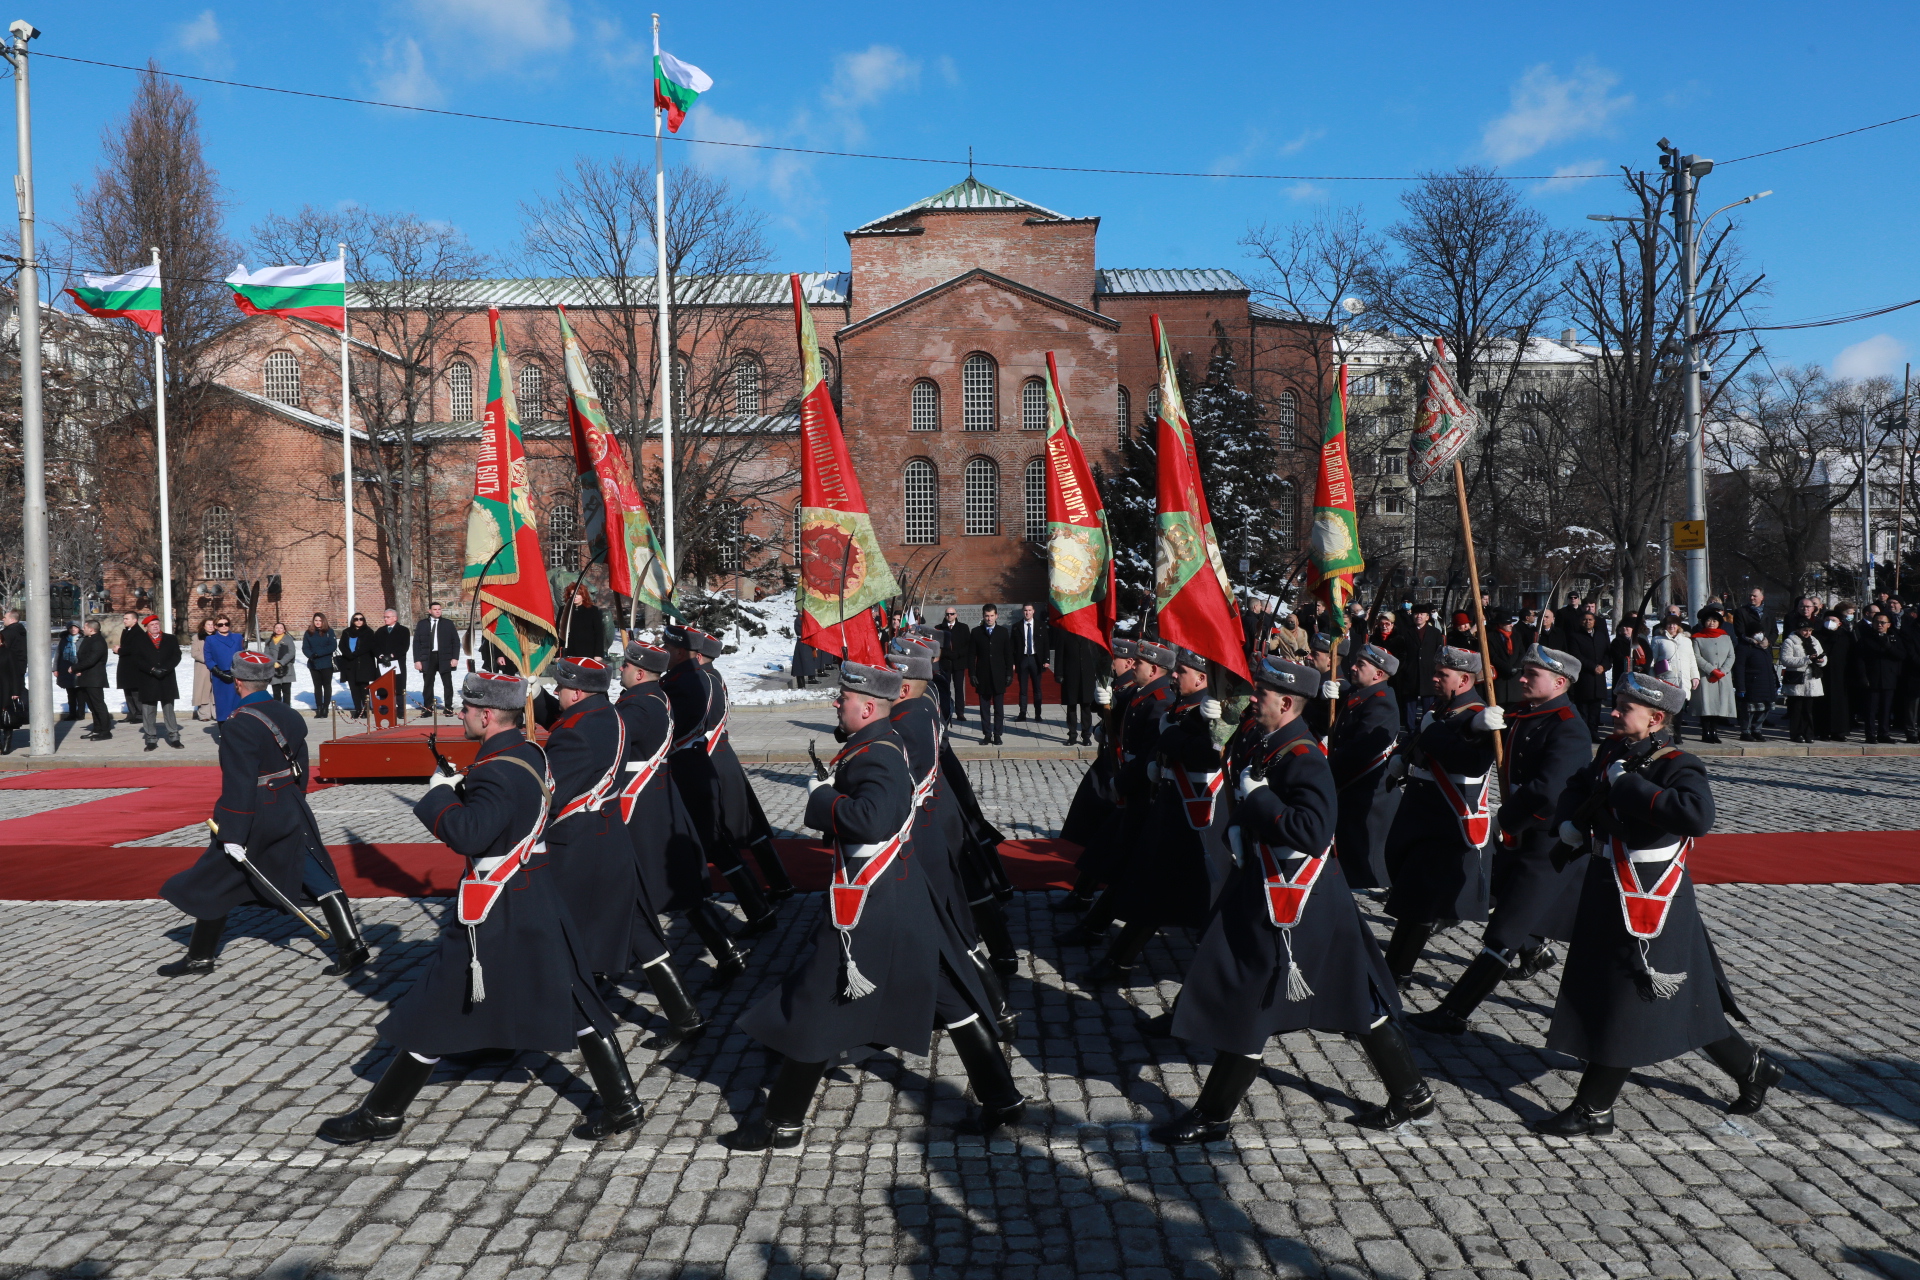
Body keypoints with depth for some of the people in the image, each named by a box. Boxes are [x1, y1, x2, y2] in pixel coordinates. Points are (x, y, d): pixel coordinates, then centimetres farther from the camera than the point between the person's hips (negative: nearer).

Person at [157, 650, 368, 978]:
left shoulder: (239, 725, -16)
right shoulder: (290, 717, 5)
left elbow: (240, 784, -20)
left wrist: (233, 834, -18)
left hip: (255, 817, -6)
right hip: (291, 813, 6)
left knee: (214, 883, 10)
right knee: (320, 879, 7)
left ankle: (200, 957, 20)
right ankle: (351, 945, 2)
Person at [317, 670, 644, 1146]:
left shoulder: (497, 772, -20)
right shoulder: (532, 755, 7)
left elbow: (469, 834, -29)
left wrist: (438, 794, -14)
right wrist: (464, 789, 8)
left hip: (494, 914, -9)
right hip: (540, 899, 9)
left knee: (437, 1007, 5)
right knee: (572, 1000, 11)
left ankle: (384, 1112, 19)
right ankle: (622, 1102, 13)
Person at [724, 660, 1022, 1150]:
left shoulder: (875, 757, -20)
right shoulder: (886, 743, 8)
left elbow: (872, 817, -36)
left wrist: (820, 797, -22)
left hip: (868, 908, -10)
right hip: (904, 894, 10)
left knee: (817, 1004, 3)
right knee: (951, 995, 16)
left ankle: (783, 1123, 16)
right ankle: (1002, 1098, 23)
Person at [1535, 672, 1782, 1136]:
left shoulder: (1677, 766, -18)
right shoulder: (1615, 751, 5)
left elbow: (1697, 816, -38)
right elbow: (1579, 786, 23)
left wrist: (1628, 785, -30)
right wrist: (1572, 821, 4)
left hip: (1649, 903, -8)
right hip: (1608, 894, 8)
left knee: (1628, 1002, 0)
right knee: (1682, 1000, 19)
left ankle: (1593, 1109, 10)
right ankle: (1752, 1069, 37)